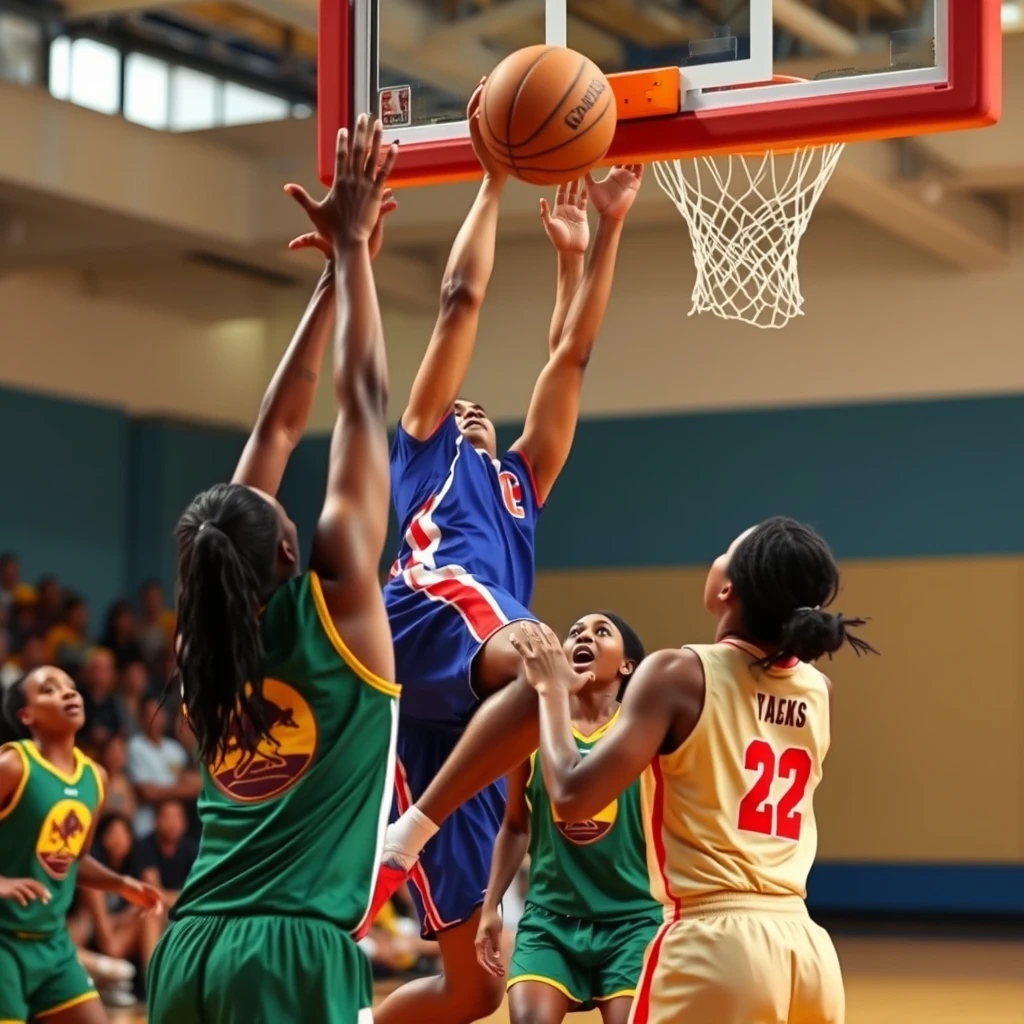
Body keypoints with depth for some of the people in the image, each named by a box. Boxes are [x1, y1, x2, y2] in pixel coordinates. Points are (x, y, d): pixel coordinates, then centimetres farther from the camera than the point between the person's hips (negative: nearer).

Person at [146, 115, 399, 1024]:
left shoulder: (209, 632, 9)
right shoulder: (333, 599, -4)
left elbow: (280, 429, 16)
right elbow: (363, 403, 1)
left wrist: (337, 271, 21)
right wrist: (351, 250, 9)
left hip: (193, 948, 6)